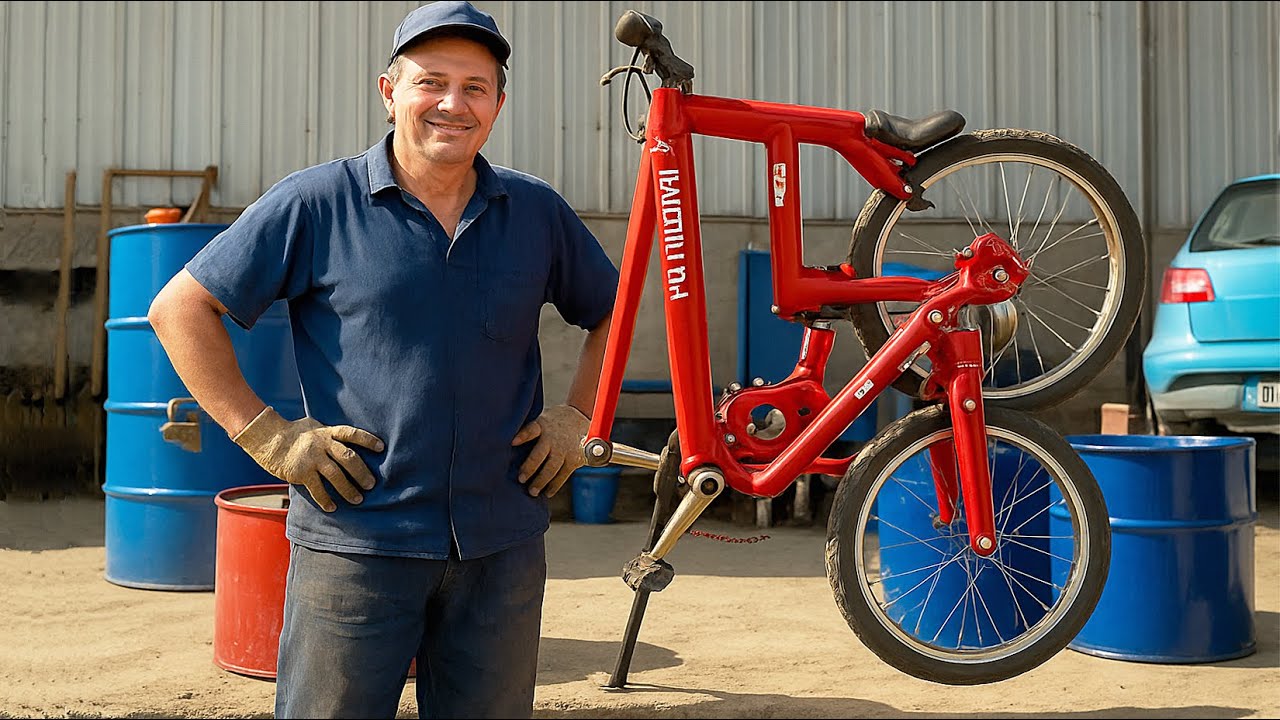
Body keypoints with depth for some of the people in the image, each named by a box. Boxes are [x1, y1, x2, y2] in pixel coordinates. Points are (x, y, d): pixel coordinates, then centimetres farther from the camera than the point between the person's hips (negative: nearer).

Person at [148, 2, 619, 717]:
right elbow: (180, 309, -2)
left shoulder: (537, 211, 6)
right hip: (357, 541, -3)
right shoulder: (317, 202, -4)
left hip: (504, 546, 4)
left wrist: (577, 416, 9)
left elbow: (614, 310, 21)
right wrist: (267, 434, -8)